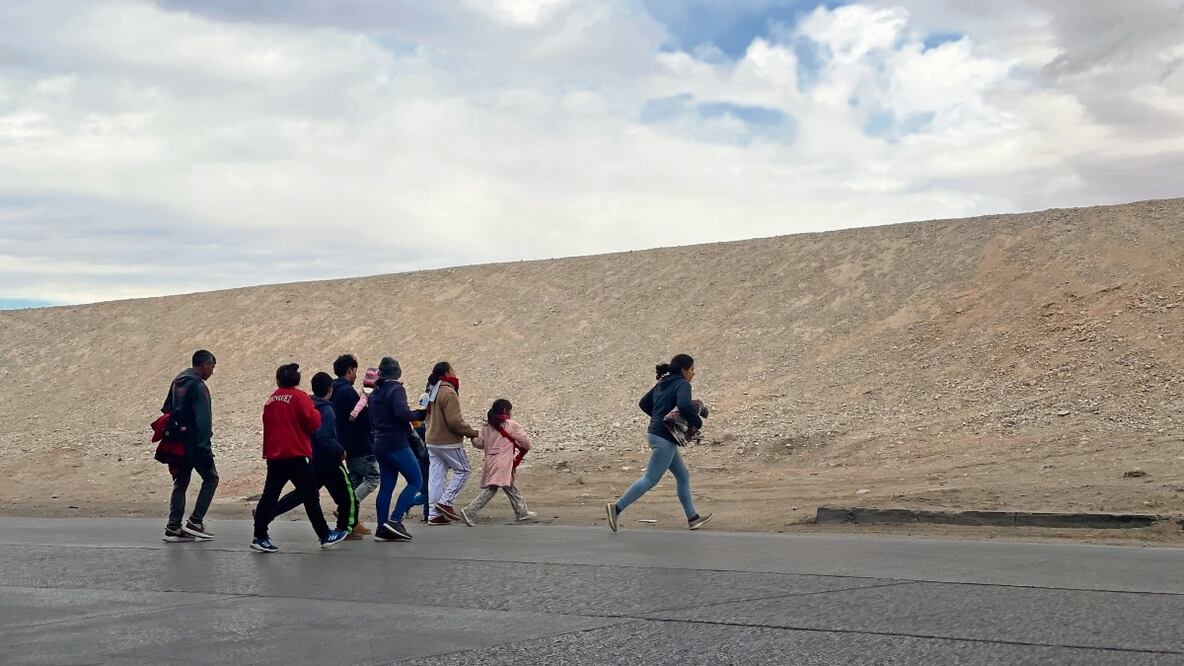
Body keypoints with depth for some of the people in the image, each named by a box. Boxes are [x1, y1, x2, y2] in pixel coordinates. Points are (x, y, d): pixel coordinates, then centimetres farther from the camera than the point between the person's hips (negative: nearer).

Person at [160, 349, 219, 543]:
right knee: (211, 478, 6)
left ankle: (173, 528, 10)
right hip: (195, 445, -8)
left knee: (180, 484, 13)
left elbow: (166, 410, 18)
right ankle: (195, 522, 1)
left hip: (178, 444, 8)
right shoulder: (198, 386, -15)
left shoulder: (177, 382, 12)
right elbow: (203, 421, -20)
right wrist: (205, 448, -19)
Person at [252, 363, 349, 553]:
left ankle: (260, 537, 3)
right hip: (295, 454, -5)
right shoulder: (299, 397, -6)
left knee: (270, 495, 7)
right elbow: (313, 422, -11)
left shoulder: (271, 400, 11)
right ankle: (325, 535, 6)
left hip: (274, 455, 5)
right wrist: (316, 413, 7)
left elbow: (267, 426, 18)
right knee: (310, 495, 1)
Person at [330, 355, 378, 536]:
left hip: (348, 446, 10)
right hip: (361, 446, -10)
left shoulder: (334, 391, 13)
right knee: (373, 478, -4)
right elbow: (365, 418, -18)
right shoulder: (347, 391, -17)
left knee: (355, 480, 14)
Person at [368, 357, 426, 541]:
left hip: (380, 444, 9)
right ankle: (394, 520, -12)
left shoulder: (374, 394, 15)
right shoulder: (396, 389, -10)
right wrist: (419, 414, -9)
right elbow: (402, 413, -24)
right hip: (397, 444, -9)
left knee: (386, 486, 10)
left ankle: (382, 529, 7)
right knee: (415, 481, -3)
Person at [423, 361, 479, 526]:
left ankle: (433, 514, 7)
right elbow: (454, 421, -21)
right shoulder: (449, 393, -17)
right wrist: (472, 432, -11)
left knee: (436, 477, 8)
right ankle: (445, 502, -3)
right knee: (463, 470, 5)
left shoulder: (433, 392, 13)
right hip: (448, 442, -9)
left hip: (432, 442, 9)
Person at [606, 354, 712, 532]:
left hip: (657, 433, 10)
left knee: (683, 475, 15)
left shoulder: (663, 383, 14)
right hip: (665, 438, -10)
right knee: (651, 479, -5)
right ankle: (617, 507, -3)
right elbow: (685, 406, -30)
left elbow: (644, 403, 19)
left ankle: (692, 517, 19)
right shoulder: (682, 384, -11)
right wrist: (697, 422, -15)